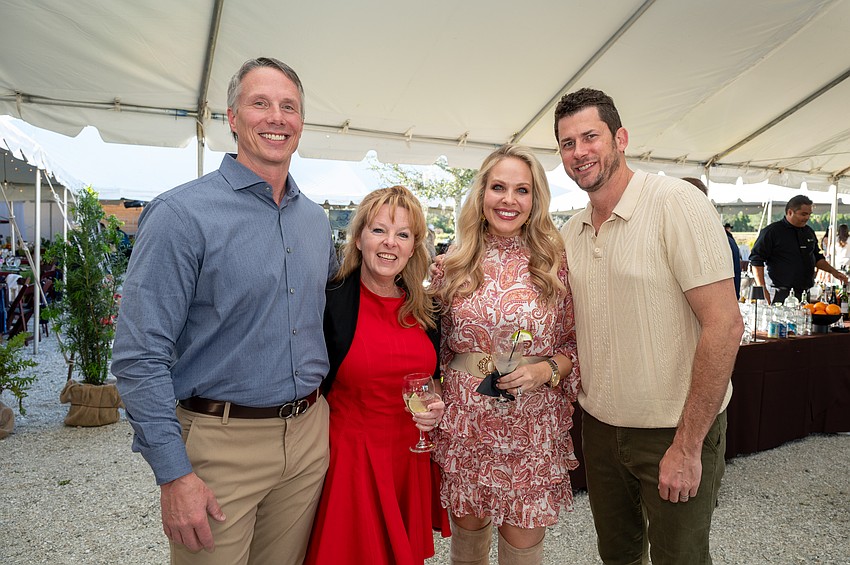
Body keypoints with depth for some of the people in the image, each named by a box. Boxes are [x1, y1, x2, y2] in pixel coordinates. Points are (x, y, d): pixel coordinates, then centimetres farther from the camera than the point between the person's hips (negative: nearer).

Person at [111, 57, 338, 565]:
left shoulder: (316, 219, 7)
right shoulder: (182, 214, -12)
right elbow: (141, 356, -14)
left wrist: (314, 413, 13)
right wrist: (174, 474, -16)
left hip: (309, 436, 6)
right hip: (221, 445, -5)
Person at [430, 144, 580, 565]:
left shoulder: (557, 266, -4)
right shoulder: (452, 267, 1)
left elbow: (576, 343, 3)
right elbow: (437, 345, 9)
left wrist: (546, 370, -15)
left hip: (533, 424, -1)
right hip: (465, 421, 2)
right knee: (467, 527, 18)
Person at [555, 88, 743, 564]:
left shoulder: (677, 204, -16)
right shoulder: (571, 232, 4)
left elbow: (724, 326, -20)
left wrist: (687, 446, -19)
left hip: (675, 431, -5)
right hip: (599, 425, 6)